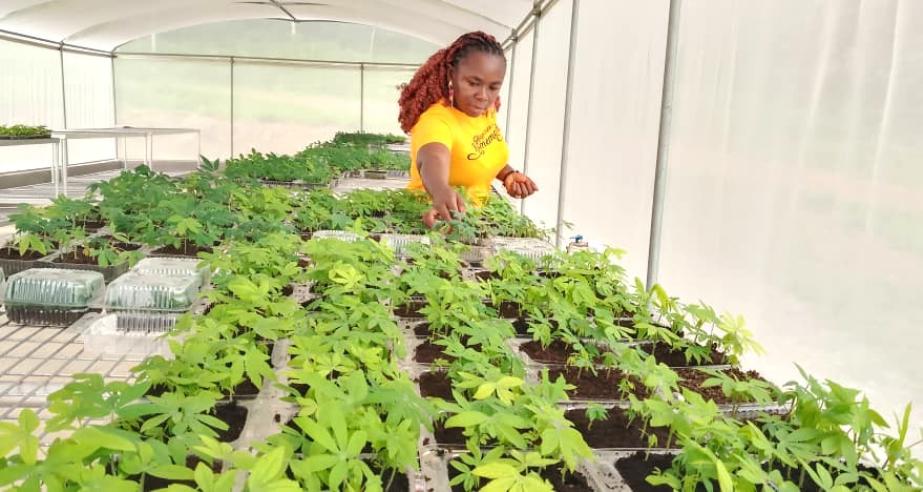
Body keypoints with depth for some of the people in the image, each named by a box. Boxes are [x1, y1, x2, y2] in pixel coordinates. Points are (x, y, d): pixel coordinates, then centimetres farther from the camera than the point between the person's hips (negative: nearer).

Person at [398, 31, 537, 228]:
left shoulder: (486, 109, -3)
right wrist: (442, 193, -65)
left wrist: (508, 174, 0)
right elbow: (433, 161, -46)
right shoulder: (436, 120, -24)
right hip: (440, 220, -5)